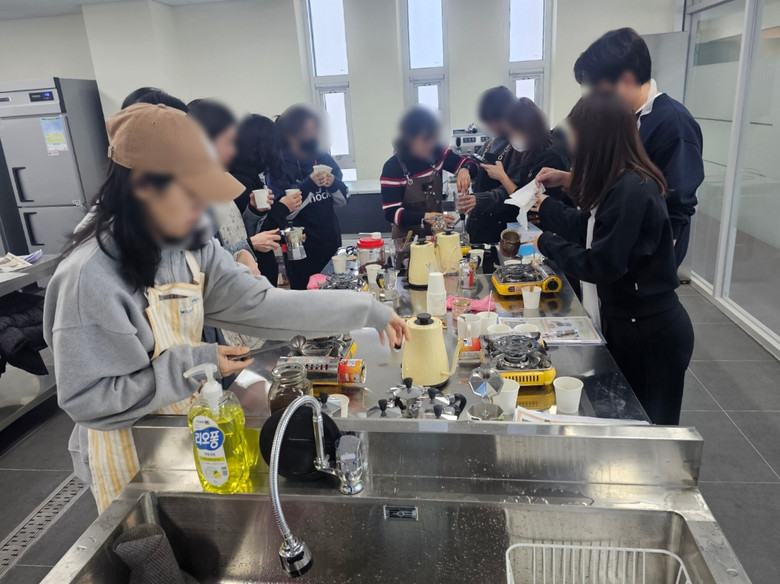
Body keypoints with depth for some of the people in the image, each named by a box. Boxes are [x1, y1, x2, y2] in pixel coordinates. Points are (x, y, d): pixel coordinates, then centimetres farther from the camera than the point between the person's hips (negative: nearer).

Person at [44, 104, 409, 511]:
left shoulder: (191, 249, -7)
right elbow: (86, 398, -23)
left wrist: (366, 311, -16)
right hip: (130, 458, -6)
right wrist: (191, 366, -27)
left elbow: (260, 304, -13)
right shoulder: (89, 275, -27)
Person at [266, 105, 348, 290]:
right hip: (300, 250, -5)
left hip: (331, 242, 5)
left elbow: (342, 200, 8)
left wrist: (333, 183, -12)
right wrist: (309, 184, -25)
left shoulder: (324, 158, 5)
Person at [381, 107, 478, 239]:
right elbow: (391, 213, -15)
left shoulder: (437, 153, 1)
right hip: (407, 238, -4)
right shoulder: (392, 168, -12)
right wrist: (425, 217, -28)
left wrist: (464, 170, -15)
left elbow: (471, 165, 9)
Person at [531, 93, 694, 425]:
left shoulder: (632, 191, -25)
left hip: (651, 333, -9)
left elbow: (601, 266, -26)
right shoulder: (619, 184, 4)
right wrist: (545, 206, 15)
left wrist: (547, 242, -14)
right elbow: (589, 229, 11)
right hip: (628, 324, 9)